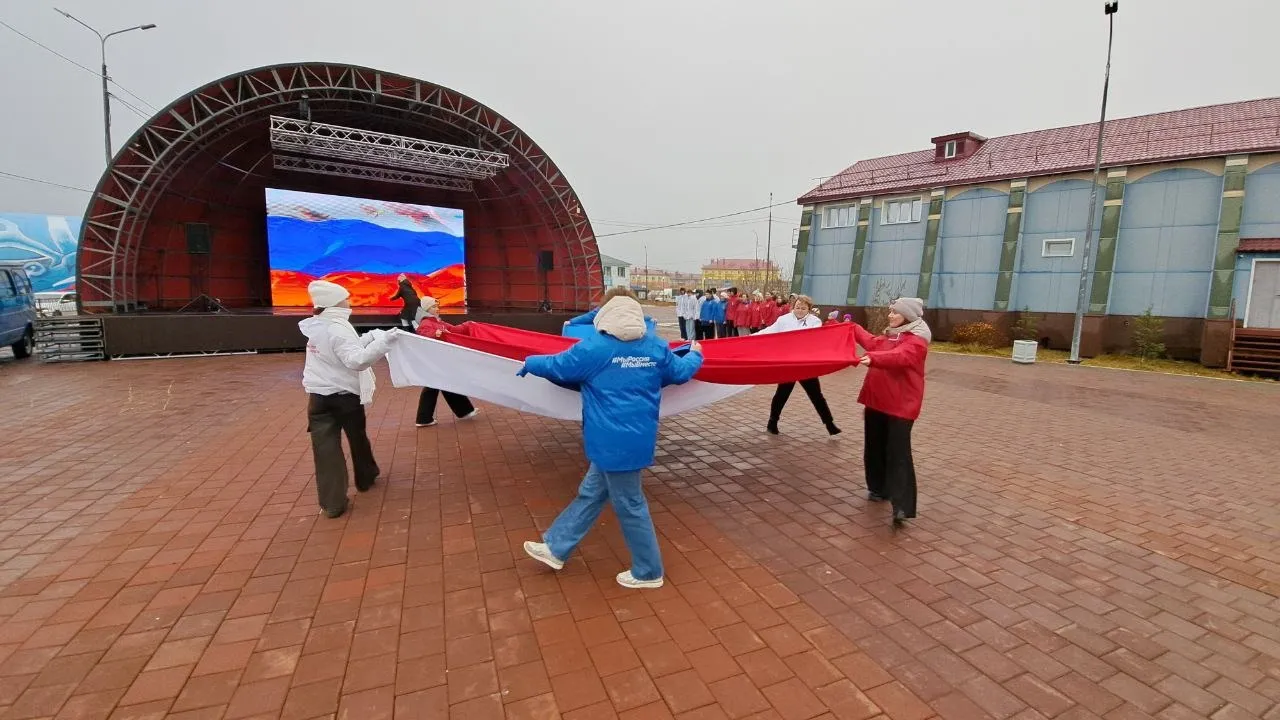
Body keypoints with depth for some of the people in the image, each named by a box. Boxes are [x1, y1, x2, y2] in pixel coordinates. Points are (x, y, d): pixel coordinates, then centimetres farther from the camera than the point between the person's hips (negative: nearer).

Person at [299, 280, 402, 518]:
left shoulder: (318, 326, 6)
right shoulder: (338, 329, -18)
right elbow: (357, 360, -30)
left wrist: (372, 336, 6)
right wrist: (382, 342, -36)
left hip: (318, 396, 6)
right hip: (345, 396, -5)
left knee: (326, 446, 2)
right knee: (358, 438, 18)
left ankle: (332, 503, 3)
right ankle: (365, 478, 39)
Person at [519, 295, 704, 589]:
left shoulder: (595, 347, -13)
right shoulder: (657, 347, 2)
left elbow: (558, 366, -2)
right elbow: (680, 372, 16)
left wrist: (530, 363, 20)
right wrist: (695, 354, 38)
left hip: (615, 441, -7)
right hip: (637, 437, 7)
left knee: (630, 505, 8)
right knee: (590, 493, 18)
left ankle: (648, 572, 25)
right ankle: (555, 549, 33)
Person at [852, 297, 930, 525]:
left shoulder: (916, 340, -14)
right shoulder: (890, 335, 15)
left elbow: (899, 357, -34)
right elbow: (872, 342, 33)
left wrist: (873, 358, -50)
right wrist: (853, 328, 38)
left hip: (901, 404, -9)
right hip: (878, 400, 9)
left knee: (898, 453, -13)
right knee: (875, 447, 15)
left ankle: (903, 506, -14)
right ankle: (880, 488, 30)